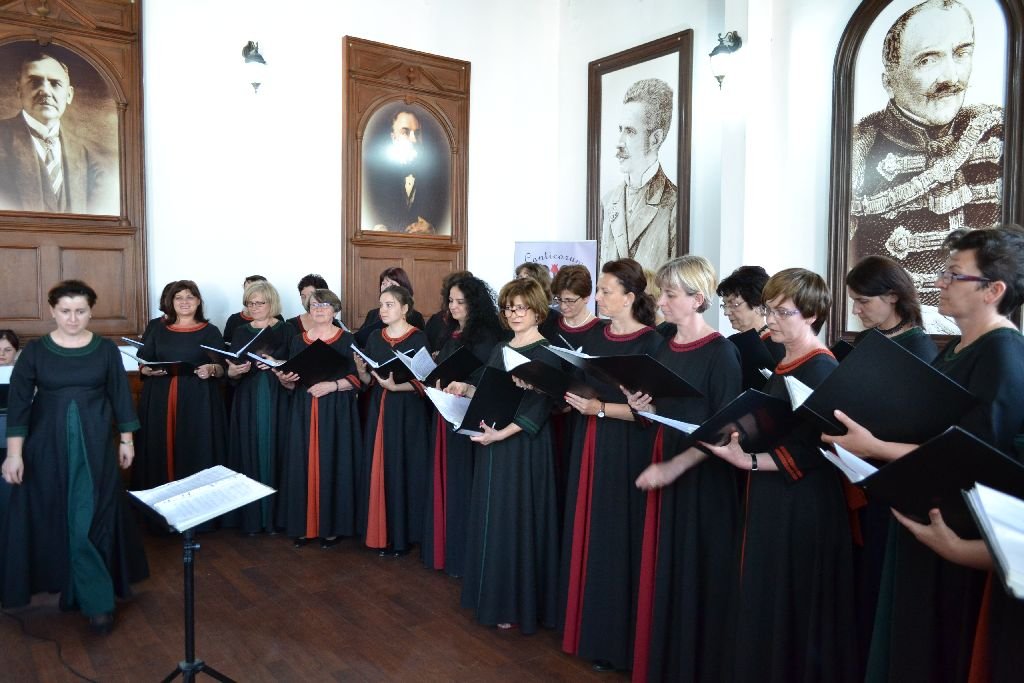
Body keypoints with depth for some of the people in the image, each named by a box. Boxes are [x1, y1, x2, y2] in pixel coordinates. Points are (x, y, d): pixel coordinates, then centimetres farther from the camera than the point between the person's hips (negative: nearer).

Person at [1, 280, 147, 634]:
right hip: (48, 445, 1)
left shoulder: (106, 349, -2)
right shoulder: (35, 350, -3)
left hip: (95, 444, 0)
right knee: (53, 515, 9)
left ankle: (97, 599, 5)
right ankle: (62, 578, 29)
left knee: (93, 517, 0)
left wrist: (126, 439, 5)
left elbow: (120, 395, 4)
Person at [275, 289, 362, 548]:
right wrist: (284, 379, -9)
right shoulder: (297, 340, 12)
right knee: (302, 465, 3)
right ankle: (303, 525, 13)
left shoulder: (347, 340, 1)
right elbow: (291, 383, 12)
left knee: (333, 465, -2)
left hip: (337, 412, -3)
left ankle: (332, 526, 8)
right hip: (303, 412, 3)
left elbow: (357, 378, -4)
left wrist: (332, 385, -17)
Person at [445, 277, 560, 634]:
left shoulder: (545, 353, -11)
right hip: (492, 444, 7)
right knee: (491, 518, 13)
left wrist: (502, 433, -26)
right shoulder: (500, 349, 13)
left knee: (517, 520, 0)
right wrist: (465, 389, 2)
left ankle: (518, 604, 15)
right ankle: (494, 595, 27)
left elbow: (540, 407, -18)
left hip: (524, 445, -7)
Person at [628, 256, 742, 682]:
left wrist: (675, 467, -21)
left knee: (697, 576, 4)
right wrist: (644, 408, -4)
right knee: (664, 573, 13)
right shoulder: (665, 349, 9)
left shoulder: (721, 353, -13)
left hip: (703, 479, -7)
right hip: (665, 469, 7)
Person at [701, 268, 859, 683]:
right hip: (771, 499, 9)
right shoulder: (783, 364, 10)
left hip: (802, 505, -9)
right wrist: (744, 435, 3)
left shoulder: (821, 371, -16)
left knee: (793, 608, 4)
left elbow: (814, 453, -21)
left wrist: (749, 460, -24)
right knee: (764, 602, 16)